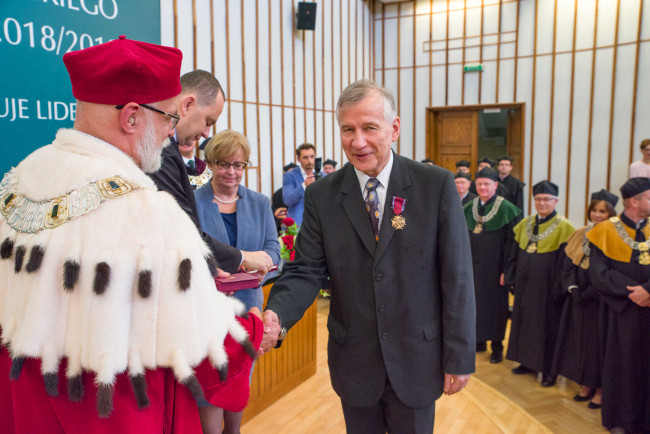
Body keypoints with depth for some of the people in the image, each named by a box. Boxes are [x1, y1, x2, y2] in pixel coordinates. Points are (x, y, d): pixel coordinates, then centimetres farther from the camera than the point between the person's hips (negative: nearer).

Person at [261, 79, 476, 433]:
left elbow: (456, 276, -8)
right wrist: (277, 314, -26)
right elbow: (306, 270, -6)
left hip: (416, 360, -1)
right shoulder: (321, 195, -4)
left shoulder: (436, 185, -10)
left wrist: (459, 357, -7)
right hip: (354, 362, 2)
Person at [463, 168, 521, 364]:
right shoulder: (469, 208, 6)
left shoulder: (506, 209, -9)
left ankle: (497, 347, 17)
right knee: (474, 301, 10)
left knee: (495, 303, 3)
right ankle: (479, 340, 26)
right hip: (472, 265, 5)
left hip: (494, 266, -5)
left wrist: (506, 270, -15)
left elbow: (511, 242, -10)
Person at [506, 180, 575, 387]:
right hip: (525, 285, 6)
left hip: (547, 286, -6)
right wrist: (511, 275, 7)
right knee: (525, 321, 14)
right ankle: (528, 361, 28)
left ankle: (548, 370, 14)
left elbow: (566, 261, -13)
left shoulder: (563, 227, -9)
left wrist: (559, 287, -17)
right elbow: (516, 252, 12)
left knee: (547, 325, 2)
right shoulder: (525, 224, 8)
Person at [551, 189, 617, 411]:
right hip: (578, 296, 6)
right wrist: (571, 287, -6)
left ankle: (600, 388, 16)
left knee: (598, 341, 1)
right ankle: (586, 385, 24)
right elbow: (568, 262, 7)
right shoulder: (580, 235, 8)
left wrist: (588, 293, -16)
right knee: (579, 339, 11)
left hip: (601, 299, -5)